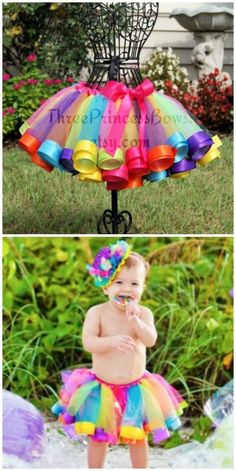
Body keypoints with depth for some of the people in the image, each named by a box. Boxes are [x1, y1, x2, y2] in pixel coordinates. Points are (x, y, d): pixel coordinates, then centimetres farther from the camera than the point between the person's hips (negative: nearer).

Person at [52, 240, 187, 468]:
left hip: (135, 388, 1)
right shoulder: (97, 312, -11)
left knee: (137, 438, 16)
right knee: (98, 438, 13)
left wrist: (135, 321, -37)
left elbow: (151, 340, -21)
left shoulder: (143, 313, -8)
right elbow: (88, 342, -21)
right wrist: (112, 341, -38)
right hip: (102, 388, -1)